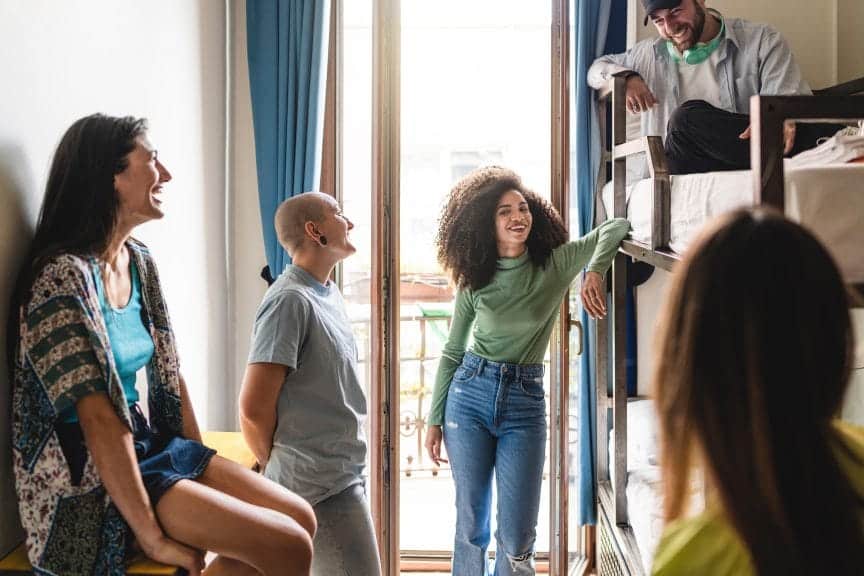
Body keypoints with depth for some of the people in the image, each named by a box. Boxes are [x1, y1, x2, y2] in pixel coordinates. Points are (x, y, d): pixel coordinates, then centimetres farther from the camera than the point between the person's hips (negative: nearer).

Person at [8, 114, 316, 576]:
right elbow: (100, 421, -23)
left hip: (151, 446, 9)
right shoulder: (64, 276, -20)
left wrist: (201, 468, 8)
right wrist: (154, 537, -21)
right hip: (94, 485, -8)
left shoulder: (139, 261, 7)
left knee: (300, 517, 2)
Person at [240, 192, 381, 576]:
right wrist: (279, 473, -2)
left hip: (344, 476, 8)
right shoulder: (291, 301, -16)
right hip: (320, 488, -8)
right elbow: (253, 408, -18)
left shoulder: (329, 294, 12)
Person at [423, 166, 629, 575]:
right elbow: (452, 352, 10)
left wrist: (595, 272, -24)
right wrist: (435, 419, 8)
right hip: (469, 393, 1)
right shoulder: (474, 282, 3)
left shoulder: (556, 265, -1)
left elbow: (616, 227, -5)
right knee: (470, 526, 8)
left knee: (516, 541, -1)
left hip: (525, 403, -1)